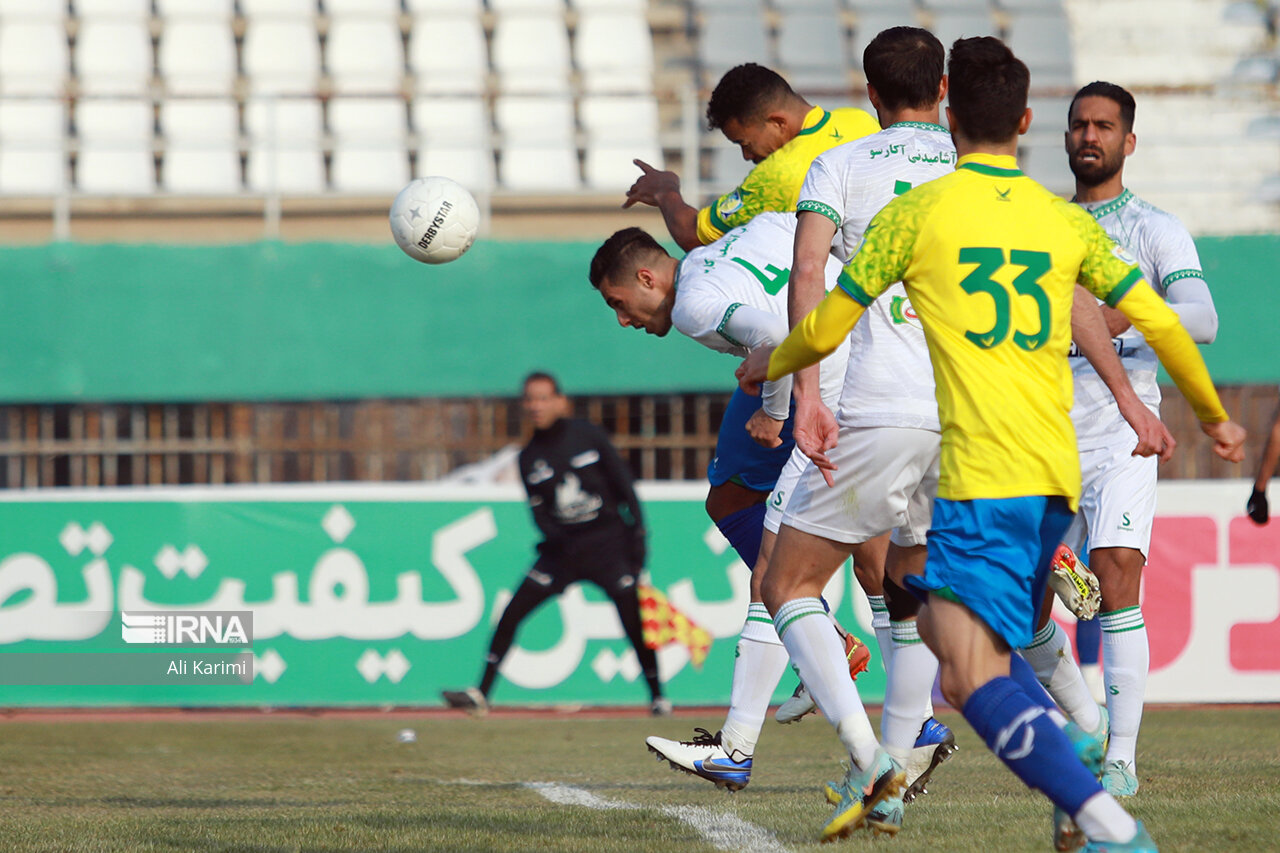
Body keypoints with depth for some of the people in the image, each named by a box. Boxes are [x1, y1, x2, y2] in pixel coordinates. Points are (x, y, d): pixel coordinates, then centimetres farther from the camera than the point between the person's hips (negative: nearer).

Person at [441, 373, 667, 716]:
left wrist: (636, 536, -8)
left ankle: (657, 695, 6)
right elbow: (538, 511, 1)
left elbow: (624, 485, -1)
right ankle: (481, 693, -4)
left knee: (633, 621, -11)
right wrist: (555, 539, -20)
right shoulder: (529, 457, 4)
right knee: (512, 612, -7)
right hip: (562, 547, 3)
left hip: (608, 544, -3)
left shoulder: (589, 436, -3)